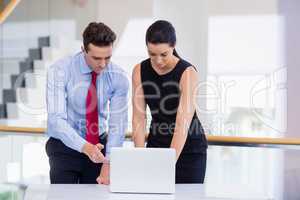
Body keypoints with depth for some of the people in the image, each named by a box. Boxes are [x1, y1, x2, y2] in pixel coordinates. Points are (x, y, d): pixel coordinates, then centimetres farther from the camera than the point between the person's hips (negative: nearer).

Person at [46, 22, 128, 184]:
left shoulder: (118, 77, -11)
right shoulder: (60, 71, -19)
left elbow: (117, 124, -12)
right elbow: (56, 119, -27)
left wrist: (108, 164, -24)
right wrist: (85, 146, -42)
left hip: (99, 146, 2)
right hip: (65, 146, -2)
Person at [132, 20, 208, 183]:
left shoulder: (187, 72, -22)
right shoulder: (139, 71, -9)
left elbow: (183, 124, -29)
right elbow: (139, 118, -11)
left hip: (189, 147, -3)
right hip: (156, 144, 4)